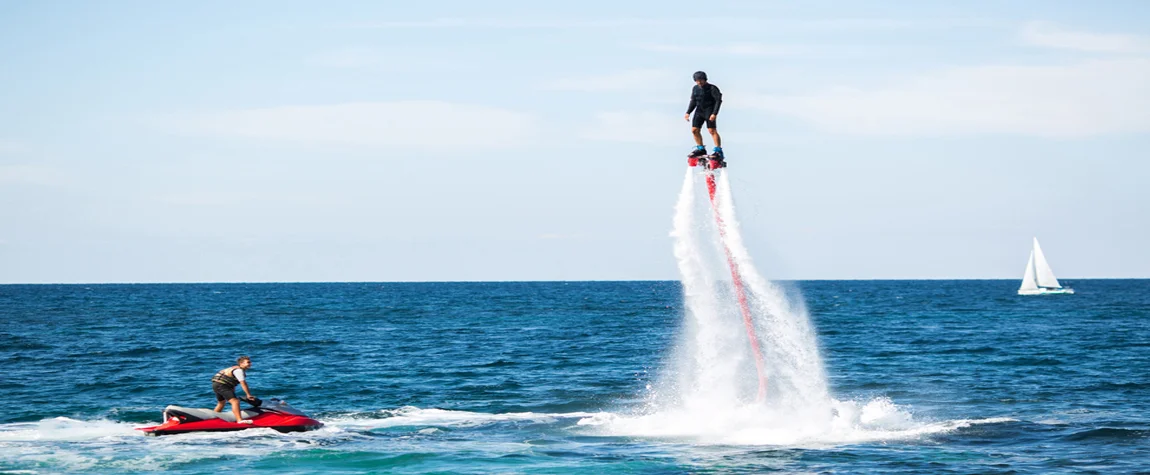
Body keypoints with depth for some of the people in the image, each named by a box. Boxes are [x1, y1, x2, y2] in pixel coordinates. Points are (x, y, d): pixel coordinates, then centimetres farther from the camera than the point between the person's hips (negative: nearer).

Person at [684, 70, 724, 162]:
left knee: (712, 130, -15)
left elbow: (718, 101, -12)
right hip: (699, 110, 7)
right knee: (694, 130, 1)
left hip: (709, 110, -7)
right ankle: (701, 149, 16)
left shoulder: (712, 88, -10)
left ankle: (719, 151, -13)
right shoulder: (695, 89, 9)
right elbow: (693, 101, 17)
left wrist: (714, 113, -21)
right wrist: (688, 112, 6)